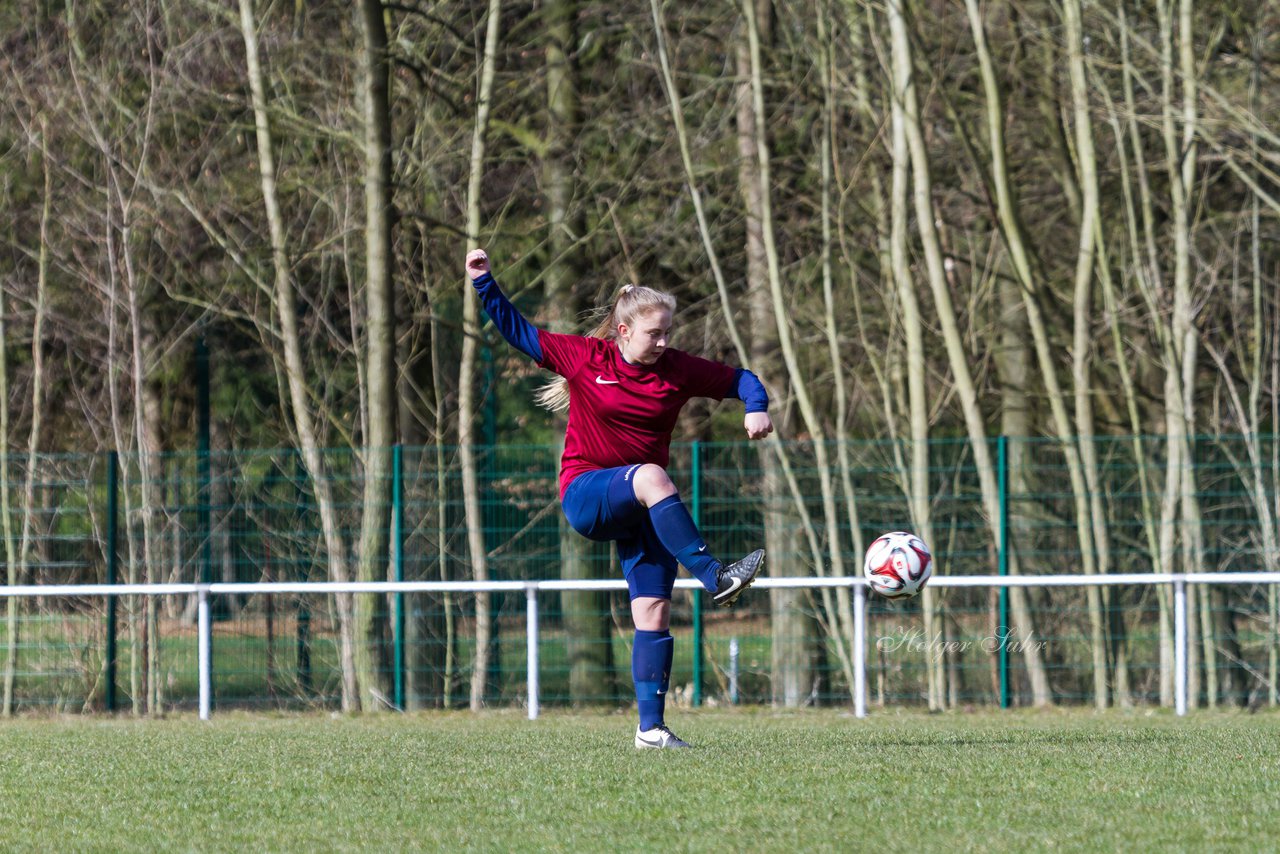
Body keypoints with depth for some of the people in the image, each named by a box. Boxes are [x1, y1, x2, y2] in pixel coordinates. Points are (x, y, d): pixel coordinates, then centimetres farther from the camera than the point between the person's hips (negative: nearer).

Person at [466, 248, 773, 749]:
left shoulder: (678, 371, 2)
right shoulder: (585, 358, -4)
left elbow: (739, 380, 11)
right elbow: (517, 332, 3)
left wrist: (756, 407, -9)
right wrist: (484, 283, -5)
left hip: (644, 510, 4)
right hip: (585, 495, -4)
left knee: (654, 612, -7)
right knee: (652, 477, -36)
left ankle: (651, 727, -3)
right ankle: (714, 578, -39)